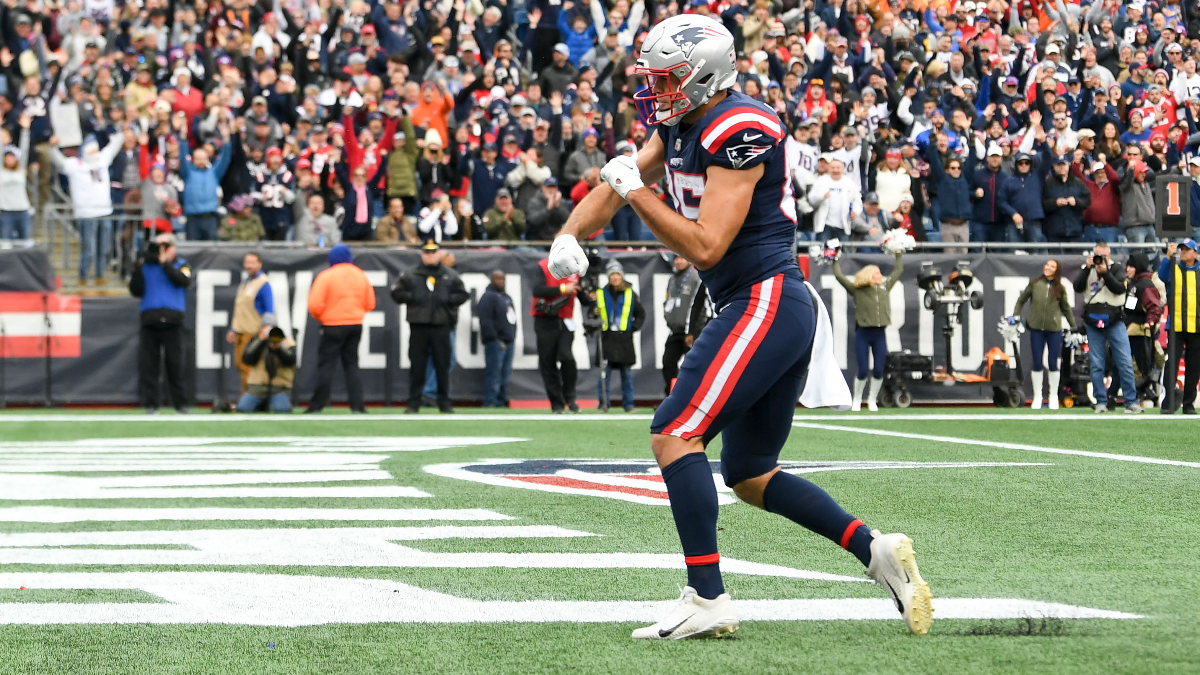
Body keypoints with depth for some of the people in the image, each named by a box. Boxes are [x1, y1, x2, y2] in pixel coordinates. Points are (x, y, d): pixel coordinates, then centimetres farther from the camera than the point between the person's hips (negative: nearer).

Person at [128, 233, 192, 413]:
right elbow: (136, 291, 5)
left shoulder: (181, 265, 12)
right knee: (147, 364, -3)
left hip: (172, 322, -1)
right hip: (149, 321, 1)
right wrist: (137, 271, -9)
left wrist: (165, 263, -10)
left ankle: (180, 403, 5)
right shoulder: (146, 266, 14)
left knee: (175, 364, -1)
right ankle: (150, 404, 1)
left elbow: (184, 281, -10)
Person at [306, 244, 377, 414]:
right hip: (356, 324, 4)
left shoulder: (326, 277, -11)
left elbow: (315, 305, -15)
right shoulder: (361, 276, 5)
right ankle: (357, 405, 4)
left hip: (332, 326, -4)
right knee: (351, 365, 11)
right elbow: (370, 304, 8)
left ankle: (317, 405, 0)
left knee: (326, 365, 0)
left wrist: (319, 317, 5)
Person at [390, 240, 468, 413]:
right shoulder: (410, 276, 9)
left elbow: (463, 294, 10)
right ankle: (413, 403, 5)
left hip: (441, 327, 0)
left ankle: (444, 403, 9)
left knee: (443, 366, 2)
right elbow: (396, 293, 7)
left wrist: (448, 299, -6)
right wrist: (412, 298, -7)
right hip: (418, 327, 0)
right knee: (417, 366, 0)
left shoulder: (450, 276, 10)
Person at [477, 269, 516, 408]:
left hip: (508, 342, 9)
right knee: (494, 374, -10)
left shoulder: (507, 297, 21)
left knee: (505, 375, 9)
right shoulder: (488, 296, -9)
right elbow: (485, 321, -16)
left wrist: (512, 337, 16)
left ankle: (501, 402, 14)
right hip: (496, 343, -9)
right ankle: (489, 403, -9)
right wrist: (495, 339, -17)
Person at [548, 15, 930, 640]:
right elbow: (617, 184, 21)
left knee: (674, 435, -15)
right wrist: (569, 236, 5)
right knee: (750, 476, 15)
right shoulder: (680, 127, 12)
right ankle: (874, 549, 7)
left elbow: (706, 245, -22)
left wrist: (637, 192, -14)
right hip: (784, 310, 11)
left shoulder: (739, 132, -17)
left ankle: (707, 600, -18)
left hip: (764, 301, -11)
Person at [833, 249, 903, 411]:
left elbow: (898, 270, 21)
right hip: (863, 333, -3)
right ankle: (857, 400, 17)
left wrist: (899, 255, 24)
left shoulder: (885, 287, 11)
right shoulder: (857, 290, 0)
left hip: (879, 333, 3)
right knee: (863, 372, -4)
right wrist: (836, 260, 3)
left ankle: (872, 400, 18)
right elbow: (839, 276, -2)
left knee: (878, 371, 0)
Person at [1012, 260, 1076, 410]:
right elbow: (1021, 300, 12)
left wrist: (1073, 327, 13)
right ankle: (1037, 397, 11)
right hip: (1036, 329, 0)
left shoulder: (1060, 289, 7)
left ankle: (1053, 397, 13)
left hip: (1054, 330, 0)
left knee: (1053, 363, 1)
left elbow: (1066, 309, 14)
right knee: (1036, 363, 1)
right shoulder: (1034, 284, 5)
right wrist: (1015, 317, 4)